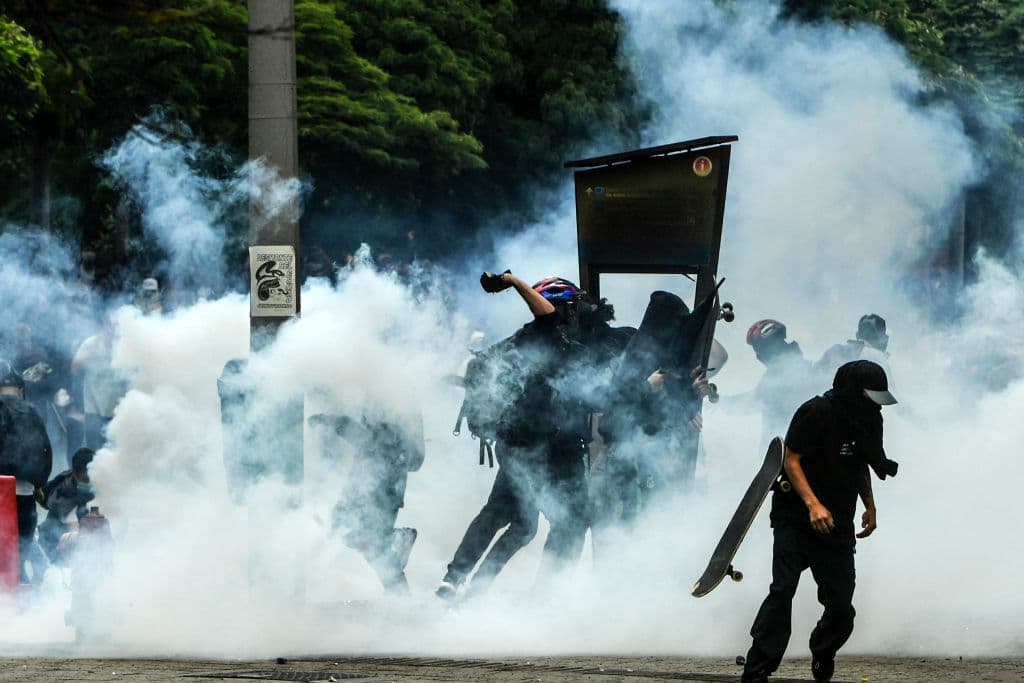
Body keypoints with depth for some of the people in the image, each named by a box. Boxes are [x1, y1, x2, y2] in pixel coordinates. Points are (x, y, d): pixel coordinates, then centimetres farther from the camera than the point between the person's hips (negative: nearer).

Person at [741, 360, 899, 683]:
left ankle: (822, 655, 32)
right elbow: (791, 460, -14)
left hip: (837, 526, 5)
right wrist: (813, 504, -24)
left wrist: (870, 506, 14)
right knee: (783, 590, -19)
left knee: (841, 606, 0)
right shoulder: (816, 413, -14)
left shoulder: (870, 420, 8)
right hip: (796, 519, -5)